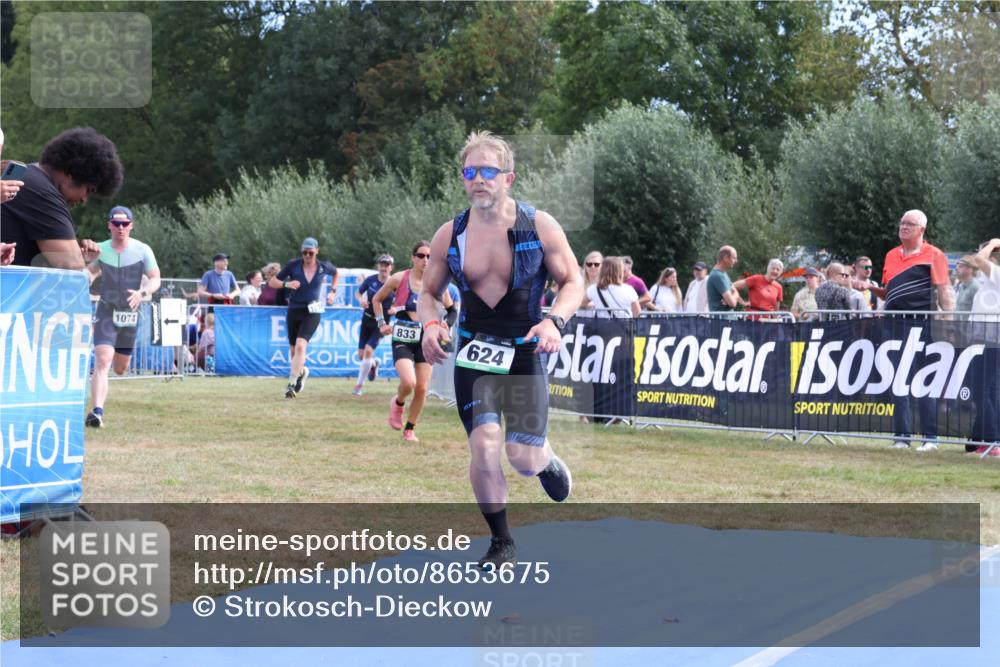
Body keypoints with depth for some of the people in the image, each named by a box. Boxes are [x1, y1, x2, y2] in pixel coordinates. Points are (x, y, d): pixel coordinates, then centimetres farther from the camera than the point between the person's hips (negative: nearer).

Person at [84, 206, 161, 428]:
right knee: (102, 362, -18)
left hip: (130, 314, 1)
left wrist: (142, 293, -25)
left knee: (120, 368, 14)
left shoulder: (142, 250, -6)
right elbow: (90, 271, 18)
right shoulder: (101, 250, -1)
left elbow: (155, 279, -7)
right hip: (106, 312, -1)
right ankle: (97, 411, -22)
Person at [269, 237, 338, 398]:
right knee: (293, 349, 13)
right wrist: (286, 284, -21)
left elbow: (335, 273, 23)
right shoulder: (293, 264, -6)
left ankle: (292, 384, -18)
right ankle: (301, 371, 45)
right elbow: (272, 282, -3)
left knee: (300, 346, -21)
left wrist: (332, 291, 12)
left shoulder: (324, 267, -3)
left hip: (312, 313, -2)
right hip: (294, 311, 2)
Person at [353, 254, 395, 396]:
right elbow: (359, 292, 11)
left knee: (368, 350, -18)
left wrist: (396, 308, -21)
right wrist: (361, 300, -11)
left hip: (381, 323, -3)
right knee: (361, 354, 5)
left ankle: (359, 384, -6)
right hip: (367, 319, 3)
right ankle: (373, 364, 42)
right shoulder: (371, 280, -3)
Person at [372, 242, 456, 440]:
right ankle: (398, 403, 13)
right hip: (402, 340, -3)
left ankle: (410, 429, 20)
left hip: (426, 340, 3)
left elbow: (452, 310, 12)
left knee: (422, 389, 1)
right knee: (408, 382, -22)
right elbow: (376, 299, 8)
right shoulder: (399, 279, -6)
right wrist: (381, 323, 0)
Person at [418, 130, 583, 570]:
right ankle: (501, 544, 6)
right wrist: (430, 324, -11)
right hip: (473, 351, 2)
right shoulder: (449, 235, 1)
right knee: (483, 444, -14)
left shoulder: (540, 226, -5)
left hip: (526, 349, -1)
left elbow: (573, 282, 1)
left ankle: (547, 461, 34)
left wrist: (554, 321, -19)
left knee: (524, 457, -7)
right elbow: (428, 292, 12)